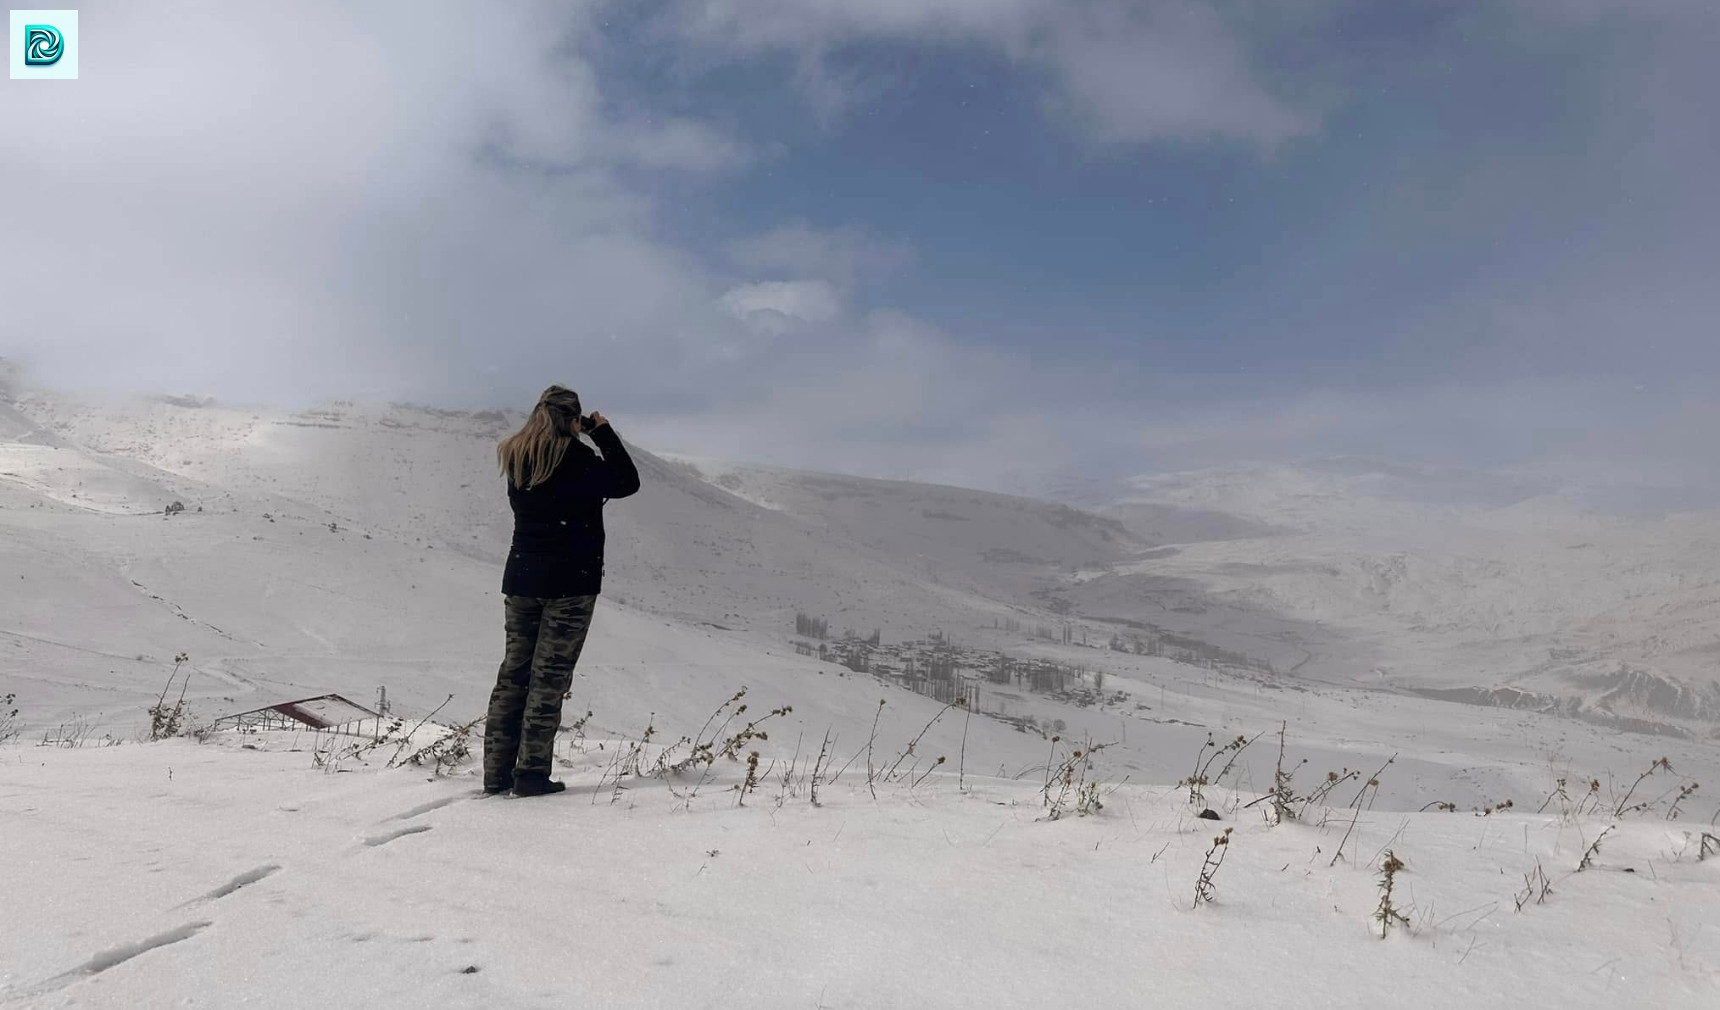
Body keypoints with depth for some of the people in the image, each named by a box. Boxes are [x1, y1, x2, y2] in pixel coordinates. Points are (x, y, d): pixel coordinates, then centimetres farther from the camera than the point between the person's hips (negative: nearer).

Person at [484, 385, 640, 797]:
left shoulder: (516, 458, 7)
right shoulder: (575, 458, -12)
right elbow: (626, 482, -2)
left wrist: (583, 437, 17)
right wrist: (604, 433, 6)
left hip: (520, 579, 6)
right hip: (569, 583, -6)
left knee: (514, 673, 11)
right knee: (549, 677, -1)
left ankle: (497, 771, 12)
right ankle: (532, 773, 1)